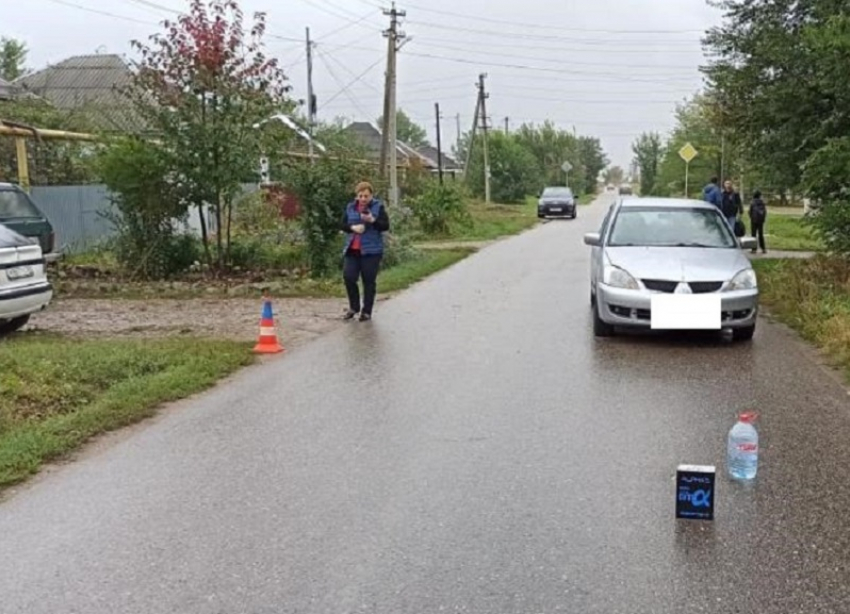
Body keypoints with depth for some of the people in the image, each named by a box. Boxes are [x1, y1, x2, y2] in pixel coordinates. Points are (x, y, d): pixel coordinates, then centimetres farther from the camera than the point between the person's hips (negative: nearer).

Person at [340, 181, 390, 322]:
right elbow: (342, 224, 9)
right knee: (348, 277, -3)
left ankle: (367, 311, 13)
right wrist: (352, 227, -12)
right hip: (352, 250, 3)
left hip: (371, 250, -3)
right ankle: (354, 307, 18)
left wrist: (372, 220, -24)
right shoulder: (350, 207, 8)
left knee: (369, 281, 2)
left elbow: (386, 226, -7)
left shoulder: (378, 207, -1)